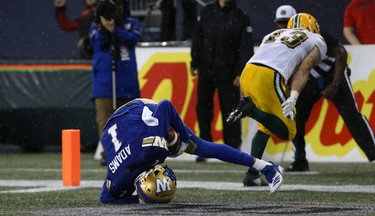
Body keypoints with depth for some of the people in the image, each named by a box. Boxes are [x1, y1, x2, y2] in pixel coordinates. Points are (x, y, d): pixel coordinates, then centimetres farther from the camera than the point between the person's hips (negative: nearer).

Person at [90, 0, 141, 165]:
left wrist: (114, 30, -23)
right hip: (104, 78, -1)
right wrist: (103, 28, -24)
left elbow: (133, 38, -10)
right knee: (104, 115, -11)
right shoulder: (96, 25, 11)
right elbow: (97, 42, -7)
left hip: (126, 78, 1)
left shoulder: (132, 24, 10)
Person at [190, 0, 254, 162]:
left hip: (227, 71, -3)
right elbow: (197, 38, 8)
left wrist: (241, 72, -13)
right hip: (206, 69, 3)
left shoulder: (241, 18, -3)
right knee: (203, 107, 6)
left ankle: (233, 147, 5)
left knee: (229, 109, -2)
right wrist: (194, 63, 4)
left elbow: (246, 47, -6)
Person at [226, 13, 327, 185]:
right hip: (269, 77, -6)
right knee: (287, 131, 4)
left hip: (247, 74, 6)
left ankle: (252, 175, 16)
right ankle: (251, 109, -17)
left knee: (267, 125, 25)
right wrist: (292, 98, -8)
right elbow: (303, 70, 2)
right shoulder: (317, 42, 19)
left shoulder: (274, 35, 34)